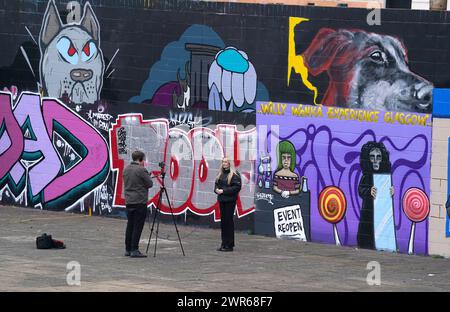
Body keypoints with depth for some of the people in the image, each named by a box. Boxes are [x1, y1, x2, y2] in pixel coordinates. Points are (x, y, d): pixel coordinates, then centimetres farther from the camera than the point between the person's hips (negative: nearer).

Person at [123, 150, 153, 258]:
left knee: (130, 226, 13)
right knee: (138, 227, -4)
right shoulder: (141, 170, -14)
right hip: (140, 202, -7)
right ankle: (134, 250, -6)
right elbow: (150, 184, -9)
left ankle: (128, 249, 16)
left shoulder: (126, 169, 9)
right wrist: (148, 176, 10)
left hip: (128, 202, 7)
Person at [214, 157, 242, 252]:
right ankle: (224, 243, 16)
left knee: (228, 221, -7)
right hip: (221, 200, 8)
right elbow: (217, 184, 24)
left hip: (230, 200, -7)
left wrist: (224, 191, -17)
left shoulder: (234, 174, -8)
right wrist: (216, 189, 0)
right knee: (223, 221, 10)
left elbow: (237, 187, -16)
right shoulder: (221, 174, 15)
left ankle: (229, 245, -2)